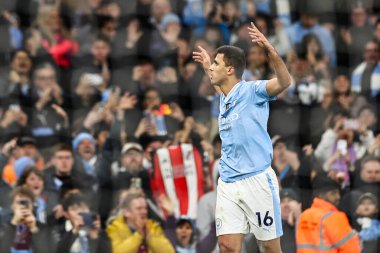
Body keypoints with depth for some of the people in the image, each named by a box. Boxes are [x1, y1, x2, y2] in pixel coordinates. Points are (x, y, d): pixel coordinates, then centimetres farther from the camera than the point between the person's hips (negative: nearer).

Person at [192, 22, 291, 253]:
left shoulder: (252, 91, -7)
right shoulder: (224, 100, 15)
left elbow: (284, 82, -27)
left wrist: (269, 49, -40)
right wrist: (207, 68, 40)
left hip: (256, 180, -7)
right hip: (228, 183, 7)